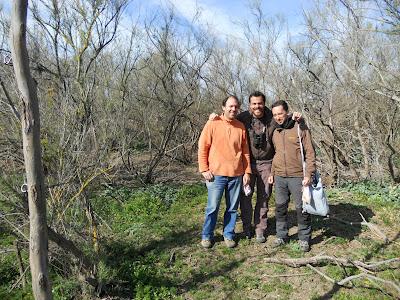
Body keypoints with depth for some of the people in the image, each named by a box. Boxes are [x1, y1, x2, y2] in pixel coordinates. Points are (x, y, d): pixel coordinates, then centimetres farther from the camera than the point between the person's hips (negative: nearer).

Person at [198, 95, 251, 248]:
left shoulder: (241, 127, 7)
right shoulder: (213, 124, -3)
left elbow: (245, 151, 12)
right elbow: (202, 147, -3)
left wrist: (247, 171, 7)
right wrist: (204, 169, -7)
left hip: (236, 174, 3)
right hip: (216, 174, -3)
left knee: (232, 208, 11)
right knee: (212, 207, 3)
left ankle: (229, 235, 27)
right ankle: (207, 236, 21)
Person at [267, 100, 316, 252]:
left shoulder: (300, 128, -5)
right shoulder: (275, 132, 11)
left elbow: (310, 153, -7)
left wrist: (308, 174, -14)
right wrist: (272, 173, 15)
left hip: (297, 176, -5)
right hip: (279, 177, 5)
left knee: (301, 208, 4)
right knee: (280, 207, 11)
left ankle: (304, 238, 20)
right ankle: (281, 235, 26)